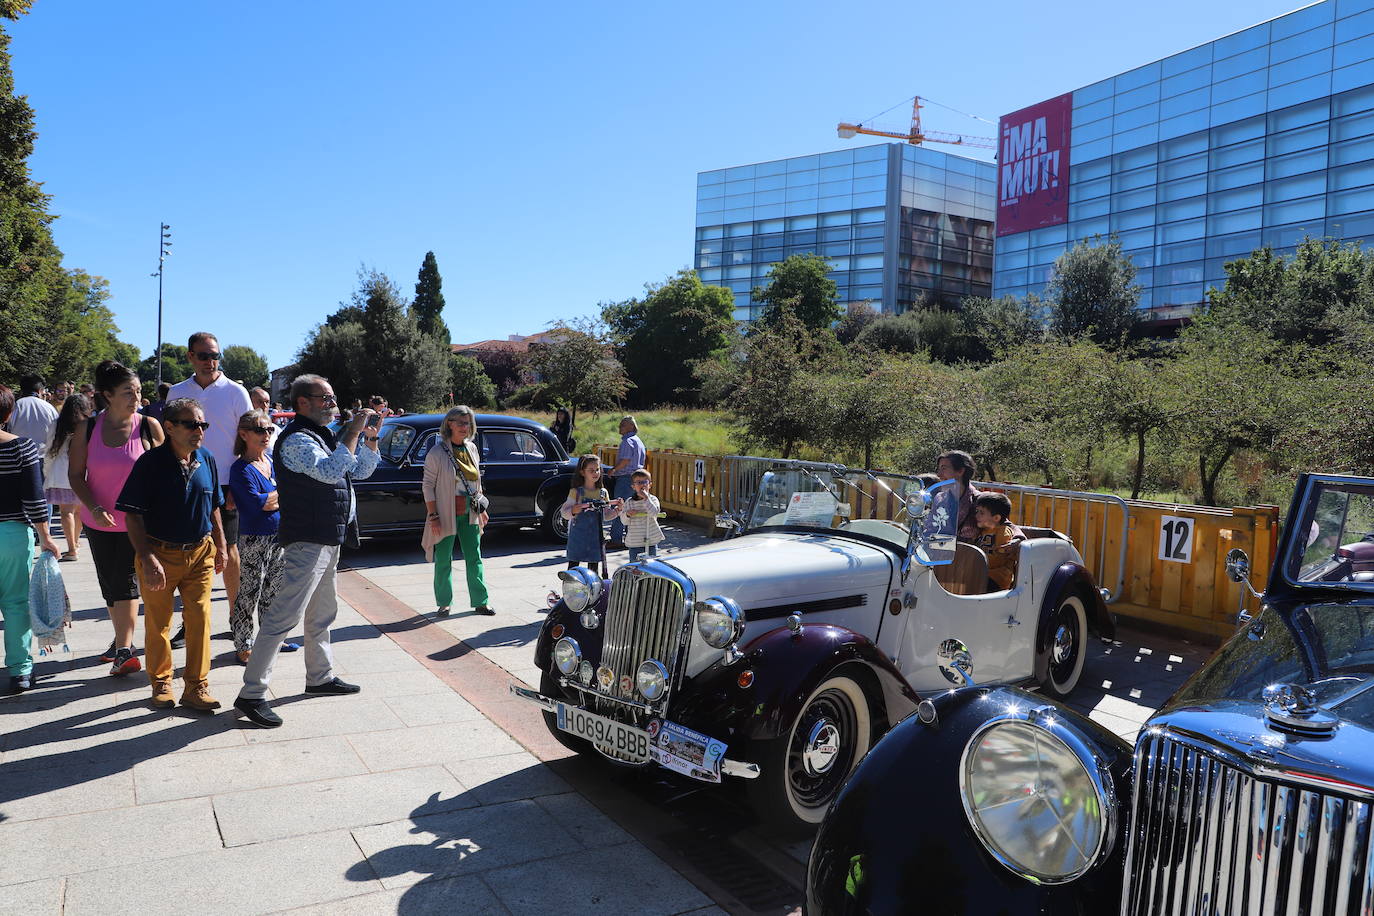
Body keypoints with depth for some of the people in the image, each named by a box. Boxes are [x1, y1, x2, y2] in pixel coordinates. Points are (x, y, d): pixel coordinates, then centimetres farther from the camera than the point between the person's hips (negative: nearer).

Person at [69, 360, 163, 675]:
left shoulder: (149, 426, -7)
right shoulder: (88, 429, -3)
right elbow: (75, 475, 0)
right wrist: (94, 508, -14)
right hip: (99, 521, 3)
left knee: (125, 581, -7)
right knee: (109, 584, 12)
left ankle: (123, 650, -2)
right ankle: (122, 640, 28)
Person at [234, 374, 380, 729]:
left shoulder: (323, 437, 17)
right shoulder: (296, 440, -14)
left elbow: (361, 470, 21)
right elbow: (329, 472, -30)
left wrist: (371, 437, 8)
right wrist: (352, 432, -26)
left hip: (328, 540, 11)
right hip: (307, 541, -11)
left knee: (322, 613, 20)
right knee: (284, 616, -12)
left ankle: (320, 676, 34)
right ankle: (251, 695, -8)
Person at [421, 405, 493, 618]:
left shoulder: (471, 448, 8)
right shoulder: (437, 452, -9)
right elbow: (427, 485, -9)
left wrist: (482, 509, 15)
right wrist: (434, 517, -14)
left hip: (469, 514, 5)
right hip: (446, 514, -5)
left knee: (474, 558, 7)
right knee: (444, 560, 5)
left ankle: (480, 602, 13)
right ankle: (444, 603, 18)